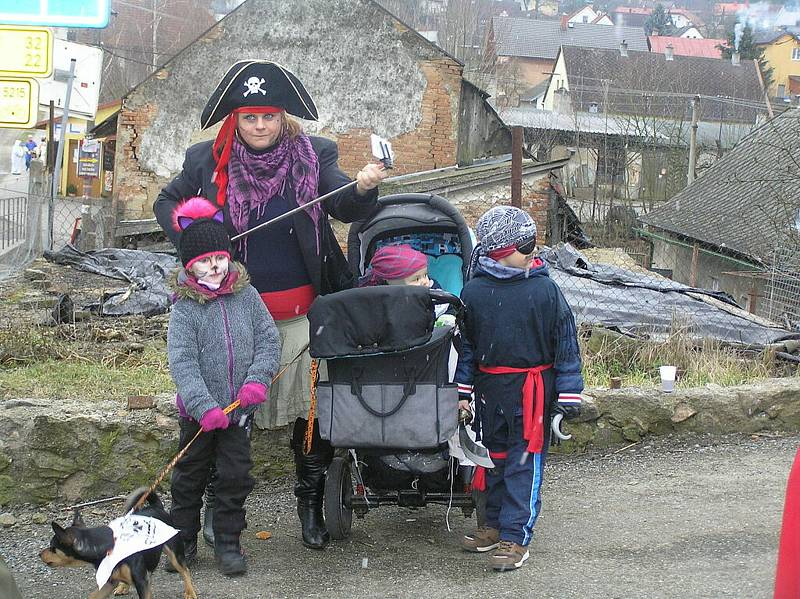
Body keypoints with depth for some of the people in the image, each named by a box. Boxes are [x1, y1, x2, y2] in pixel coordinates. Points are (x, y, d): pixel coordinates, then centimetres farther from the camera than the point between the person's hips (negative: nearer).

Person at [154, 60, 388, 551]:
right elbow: (166, 202, 15)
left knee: (313, 408, -1)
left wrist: (363, 188, -33)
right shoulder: (209, 161, 0)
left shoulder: (313, 156, -2)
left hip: (302, 311, -1)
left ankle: (311, 502, 15)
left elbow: (344, 208, -11)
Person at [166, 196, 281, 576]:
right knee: (190, 476, 11)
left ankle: (228, 542, 19)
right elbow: (182, 362, -17)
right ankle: (183, 539, 25)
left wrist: (258, 380, -16)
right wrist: (205, 407, -26)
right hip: (199, 412, -2)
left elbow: (269, 341, 1)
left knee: (236, 477, 7)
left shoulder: (246, 295, -1)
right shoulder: (185, 307, -11)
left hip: (239, 409, 2)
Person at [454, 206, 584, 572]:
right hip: (489, 387, 3)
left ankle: (515, 538, 4)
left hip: (531, 390, -3)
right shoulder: (473, 292, -1)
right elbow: (465, 344, 9)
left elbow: (566, 343, -3)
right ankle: (495, 524, 31)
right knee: (495, 458, 16)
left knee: (525, 463, -1)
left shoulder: (544, 290, -6)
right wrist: (462, 390, 9)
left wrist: (568, 394, -4)